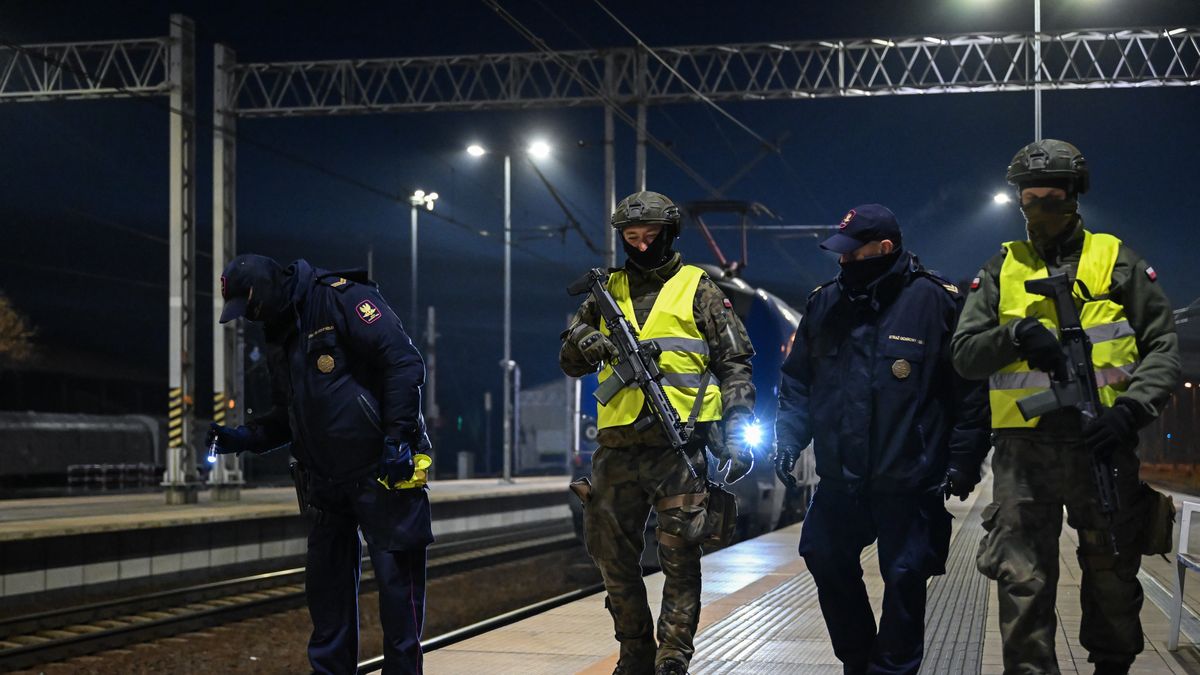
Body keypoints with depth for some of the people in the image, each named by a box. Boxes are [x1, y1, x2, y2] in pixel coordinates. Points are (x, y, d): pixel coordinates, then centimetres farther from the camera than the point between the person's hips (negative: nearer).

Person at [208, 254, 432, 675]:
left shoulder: (341, 299, -12)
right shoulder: (278, 337, 14)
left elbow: (404, 363, -19)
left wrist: (398, 438, -23)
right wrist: (244, 438, 4)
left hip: (382, 472, -8)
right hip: (325, 482, 8)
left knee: (396, 580, -3)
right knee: (326, 584, 13)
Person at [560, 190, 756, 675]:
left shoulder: (698, 289, 5)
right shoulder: (607, 291, 15)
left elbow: (734, 364, 4)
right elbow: (570, 362, 17)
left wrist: (737, 432, -6)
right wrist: (584, 342, -7)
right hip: (618, 447, 4)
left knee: (679, 558, -4)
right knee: (612, 554, 8)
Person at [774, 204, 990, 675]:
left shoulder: (936, 302, -10)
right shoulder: (825, 303, 5)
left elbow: (971, 388, -7)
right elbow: (798, 380, 13)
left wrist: (964, 462, -8)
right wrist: (788, 439, 1)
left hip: (910, 483, -5)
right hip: (840, 478, 5)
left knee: (904, 579, 3)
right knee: (827, 563, 14)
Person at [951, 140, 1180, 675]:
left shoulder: (1117, 261, 7)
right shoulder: (1001, 269, 12)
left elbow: (1164, 347, 4)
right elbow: (965, 354, 6)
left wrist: (1131, 409, -13)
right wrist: (1017, 334, -14)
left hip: (1102, 444, 0)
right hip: (1023, 450, 0)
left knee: (1112, 575, 11)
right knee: (1022, 581, -4)